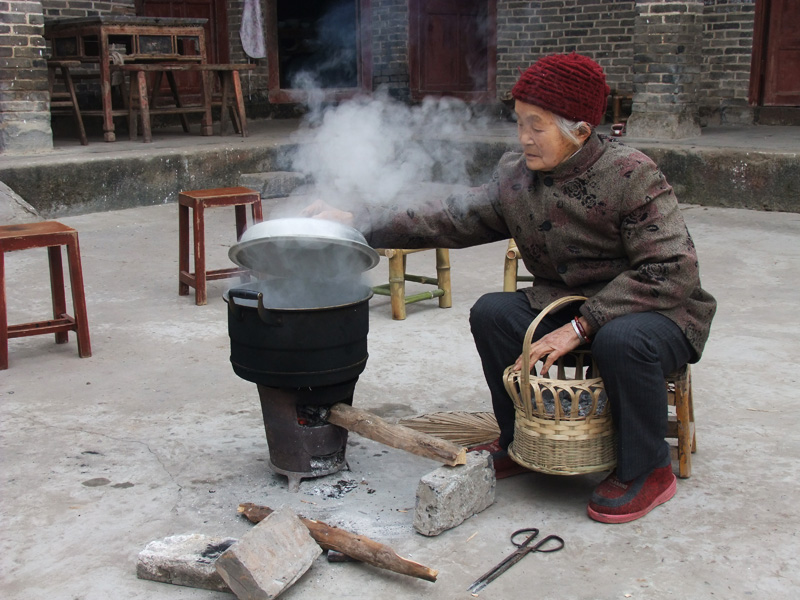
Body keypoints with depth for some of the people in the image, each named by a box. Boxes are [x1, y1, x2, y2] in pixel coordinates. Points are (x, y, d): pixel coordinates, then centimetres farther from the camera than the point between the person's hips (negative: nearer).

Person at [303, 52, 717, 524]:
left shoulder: (632, 176, -22)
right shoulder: (516, 179, -4)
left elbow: (671, 272, -25)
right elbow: (448, 219, -1)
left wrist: (581, 326, -29)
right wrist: (356, 221, -9)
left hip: (658, 310, -5)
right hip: (565, 305, 6)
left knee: (622, 339, -37)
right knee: (492, 313, -13)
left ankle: (648, 470, -10)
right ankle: (522, 442, 7)